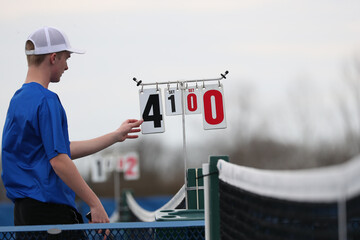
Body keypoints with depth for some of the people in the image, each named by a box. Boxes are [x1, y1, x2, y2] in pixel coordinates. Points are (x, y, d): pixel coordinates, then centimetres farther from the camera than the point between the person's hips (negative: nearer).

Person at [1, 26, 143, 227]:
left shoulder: (19, 99, 17)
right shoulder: (46, 101, -14)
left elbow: (64, 149, 21)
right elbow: (58, 160, -20)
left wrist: (116, 136, 27)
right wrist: (94, 203, -17)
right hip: (52, 212, -10)